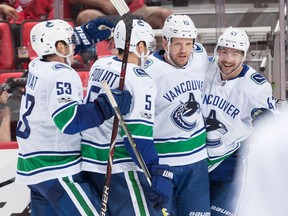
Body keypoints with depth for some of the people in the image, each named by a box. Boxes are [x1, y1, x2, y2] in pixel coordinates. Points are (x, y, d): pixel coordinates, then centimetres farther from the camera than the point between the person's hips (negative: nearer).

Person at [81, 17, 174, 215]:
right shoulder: (139, 80, -15)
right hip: (119, 168, -8)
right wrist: (157, 173, -20)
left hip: (88, 160, 8)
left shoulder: (99, 65, 7)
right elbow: (138, 134, -21)